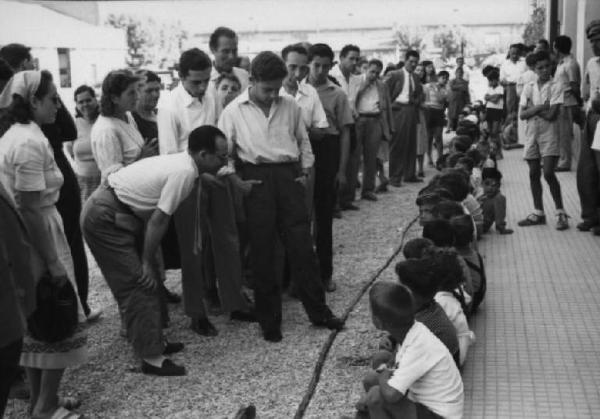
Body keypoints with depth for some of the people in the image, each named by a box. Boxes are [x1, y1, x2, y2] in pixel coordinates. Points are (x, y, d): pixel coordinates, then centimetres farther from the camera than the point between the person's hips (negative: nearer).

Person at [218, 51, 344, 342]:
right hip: (256, 179, -2)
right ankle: (269, 320, 16)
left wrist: (305, 169, 9)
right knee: (262, 251, 4)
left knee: (302, 246, 3)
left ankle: (318, 311, 16)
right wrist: (236, 179, -7)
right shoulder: (233, 111, 0)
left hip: (288, 176, 2)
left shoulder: (290, 106, 7)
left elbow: (303, 140, 19)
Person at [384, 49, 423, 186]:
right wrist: (389, 106, -7)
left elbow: (419, 94, 27)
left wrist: (417, 101, 9)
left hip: (411, 111, 6)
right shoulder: (394, 75, -1)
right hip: (398, 110, -6)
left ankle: (409, 174, 17)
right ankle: (395, 177, 0)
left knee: (411, 144, 7)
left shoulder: (416, 78, 16)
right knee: (397, 145, -5)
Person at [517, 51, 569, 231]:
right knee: (534, 174, 8)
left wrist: (532, 109, -5)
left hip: (549, 135, -5)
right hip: (532, 134, 5)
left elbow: (551, 115, -14)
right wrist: (540, 108, -12)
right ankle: (538, 213, 17)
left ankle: (561, 213, -1)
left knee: (548, 173, -11)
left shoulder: (555, 87, -5)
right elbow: (522, 114, 1)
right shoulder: (528, 88, 8)